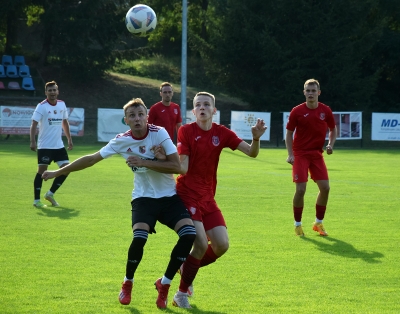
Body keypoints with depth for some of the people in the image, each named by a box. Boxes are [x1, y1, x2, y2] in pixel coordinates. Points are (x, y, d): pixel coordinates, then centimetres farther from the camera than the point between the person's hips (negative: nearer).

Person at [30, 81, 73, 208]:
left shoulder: (62, 105, 7)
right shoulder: (41, 106, -11)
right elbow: (34, 124, -18)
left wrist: (69, 139, 17)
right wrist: (33, 141, -29)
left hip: (59, 145, 6)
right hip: (45, 145, -6)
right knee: (42, 170, -7)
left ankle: (50, 194, 15)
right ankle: (36, 200, 2)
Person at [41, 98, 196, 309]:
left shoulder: (159, 133, -13)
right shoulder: (121, 141, -7)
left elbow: (176, 166, -18)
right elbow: (92, 159, 4)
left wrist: (144, 162, -25)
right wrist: (58, 172, 9)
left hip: (169, 197, 0)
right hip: (144, 198, 0)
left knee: (189, 234, -21)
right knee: (139, 237, -26)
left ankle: (164, 284, -1)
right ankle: (127, 284, 4)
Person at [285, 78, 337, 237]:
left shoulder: (325, 110, -1)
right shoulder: (297, 111, -8)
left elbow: (333, 129, 14)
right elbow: (289, 133, -1)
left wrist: (330, 145, -4)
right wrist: (290, 154, -11)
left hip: (317, 154, 3)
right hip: (300, 154, -3)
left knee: (325, 188, -4)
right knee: (300, 189, -12)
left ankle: (318, 223, 15)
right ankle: (297, 224, 7)